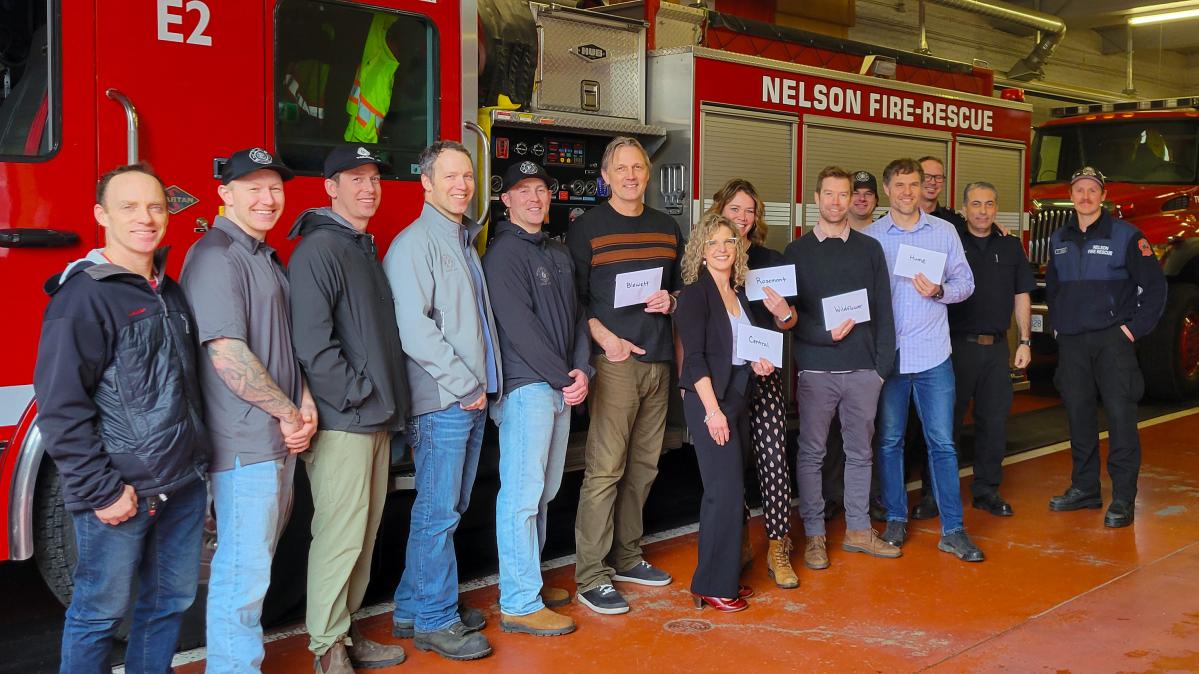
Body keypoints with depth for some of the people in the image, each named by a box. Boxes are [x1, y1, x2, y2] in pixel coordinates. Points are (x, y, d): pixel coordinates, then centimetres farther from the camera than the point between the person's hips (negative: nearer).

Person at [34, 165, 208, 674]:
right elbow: (60, 405, -17)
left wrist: (195, 458, 12)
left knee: (171, 600, 17)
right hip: (121, 490, -7)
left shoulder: (170, 292, 11)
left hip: (183, 485, 8)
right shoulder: (84, 295, -13)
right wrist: (99, 491, -18)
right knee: (100, 611, 5)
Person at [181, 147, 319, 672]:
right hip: (244, 444, -10)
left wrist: (305, 404, 3)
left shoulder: (268, 259, 17)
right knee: (243, 571, -3)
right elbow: (228, 354, -21)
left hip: (280, 438, 10)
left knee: (257, 564, 18)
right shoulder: (215, 256, -13)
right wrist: (289, 413, -13)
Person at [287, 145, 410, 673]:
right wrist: (355, 396, -15)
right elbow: (311, 341, -19)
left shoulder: (367, 250, 18)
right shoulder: (317, 249, -10)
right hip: (341, 422, -9)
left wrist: (390, 404, 13)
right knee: (340, 535, -4)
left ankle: (346, 631, 25)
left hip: (377, 418, 9)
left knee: (365, 534, 14)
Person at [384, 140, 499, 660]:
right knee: (438, 512, -2)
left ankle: (414, 608, 26)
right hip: (440, 402, -9)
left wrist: (482, 384, 9)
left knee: (450, 508, 14)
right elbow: (414, 329, -18)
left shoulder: (466, 240, 18)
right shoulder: (414, 243, -10)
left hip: (473, 398, 9)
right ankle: (435, 621, 10)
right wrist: (464, 384, -14)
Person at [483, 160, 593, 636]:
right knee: (522, 495, -7)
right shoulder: (503, 253, -7)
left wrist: (582, 370, -2)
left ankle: (530, 579, 26)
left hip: (561, 387, 8)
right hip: (525, 387, -8)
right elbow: (519, 326, -15)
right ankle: (519, 605, -2)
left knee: (544, 491, 14)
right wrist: (561, 378, -13)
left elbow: (575, 316, 14)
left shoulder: (559, 254, 18)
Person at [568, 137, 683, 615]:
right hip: (614, 360, -6)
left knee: (643, 464, 11)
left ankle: (626, 557, 24)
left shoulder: (667, 228, 15)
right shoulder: (587, 228, 0)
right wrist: (605, 337, -15)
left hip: (659, 359, 6)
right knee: (605, 468, -8)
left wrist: (672, 301, 1)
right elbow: (573, 298, -4)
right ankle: (591, 577, -3)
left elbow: (683, 285, 23)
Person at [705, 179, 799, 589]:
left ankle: (778, 549, 5)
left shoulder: (769, 260, 9)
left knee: (773, 456, -5)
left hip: (763, 373, 1)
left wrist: (784, 314, -12)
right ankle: (738, 541, 21)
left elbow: (788, 324, 11)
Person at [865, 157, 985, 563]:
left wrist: (939, 291, -14)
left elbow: (965, 282, 6)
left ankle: (953, 530, 6)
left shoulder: (944, 232, 6)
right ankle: (896, 520, 23)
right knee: (890, 441, 9)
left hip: (933, 353, 0)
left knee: (942, 442, 1)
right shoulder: (870, 237, 3)